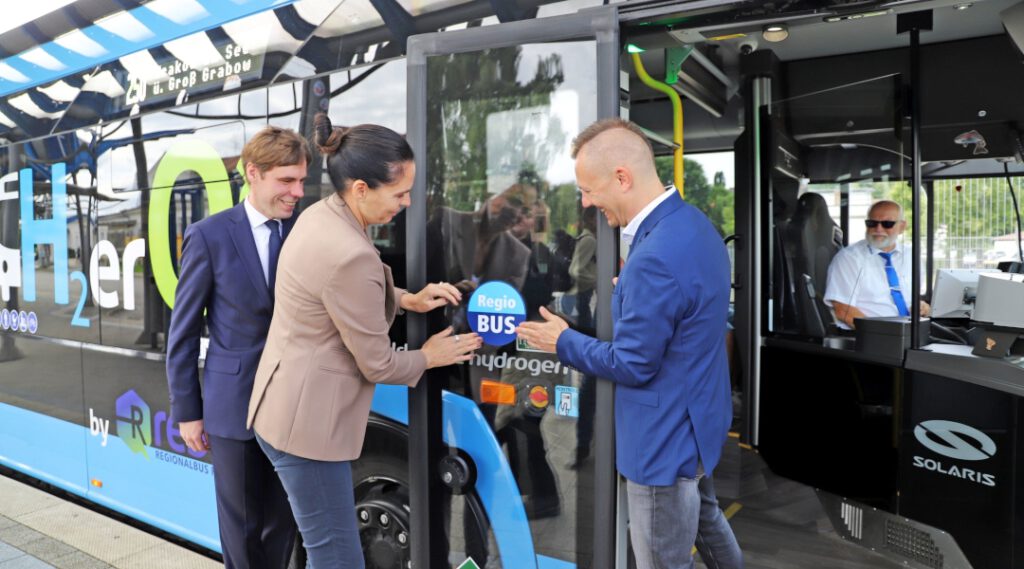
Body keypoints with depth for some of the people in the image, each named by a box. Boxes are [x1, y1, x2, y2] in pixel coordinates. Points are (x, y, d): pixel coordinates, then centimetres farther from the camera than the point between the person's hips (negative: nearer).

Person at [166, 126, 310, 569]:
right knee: (241, 522, 13)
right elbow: (183, 332, -3)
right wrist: (186, 411, -2)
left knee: (283, 518, 16)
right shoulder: (208, 236, -7)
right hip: (233, 403, -2)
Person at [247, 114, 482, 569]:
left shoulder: (320, 215, 1)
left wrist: (406, 299, 6)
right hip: (306, 420, -10)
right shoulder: (350, 254, -28)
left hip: (292, 407, 10)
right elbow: (378, 364, -19)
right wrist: (429, 356, 0)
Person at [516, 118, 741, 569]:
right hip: (695, 419, 10)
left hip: (665, 439, -10)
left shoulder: (656, 258, -32)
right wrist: (626, 293, 8)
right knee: (702, 517, 32)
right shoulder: (692, 222, 0)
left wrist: (563, 342, -10)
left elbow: (633, 364, -23)